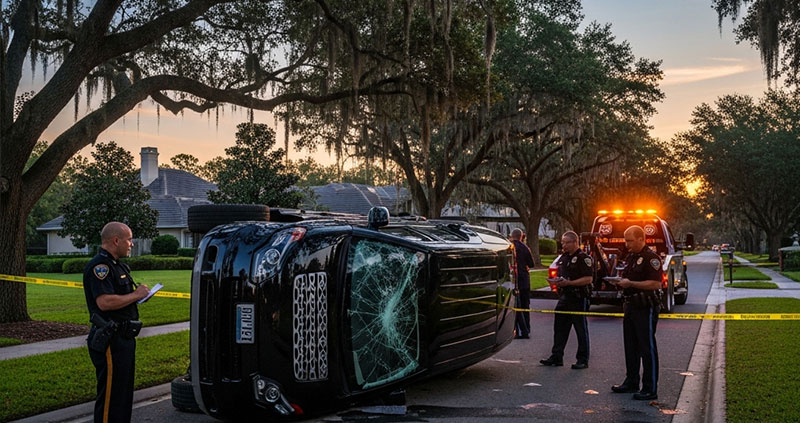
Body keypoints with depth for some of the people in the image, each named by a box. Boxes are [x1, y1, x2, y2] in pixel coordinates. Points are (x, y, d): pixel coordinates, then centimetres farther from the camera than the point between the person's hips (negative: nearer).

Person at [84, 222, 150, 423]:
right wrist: (136, 295, -17)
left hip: (124, 339, 11)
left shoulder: (117, 265, 18)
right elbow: (104, 302, -27)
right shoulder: (100, 266, -15)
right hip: (110, 341, -10)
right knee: (110, 396, -5)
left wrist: (139, 293, 9)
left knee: (124, 393, 17)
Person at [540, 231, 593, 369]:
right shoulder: (563, 258, 15)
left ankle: (583, 360, 8)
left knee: (581, 329, 1)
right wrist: (558, 281, 2)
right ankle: (556, 356, 15)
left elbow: (588, 279, -17)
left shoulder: (583, 258, -10)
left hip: (579, 298, -8)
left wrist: (568, 283, -22)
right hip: (564, 296, 8)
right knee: (559, 328, 9)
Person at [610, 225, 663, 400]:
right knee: (630, 347, 15)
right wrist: (619, 282, 5)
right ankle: (631, 382, 26)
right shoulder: (630, 257, 15)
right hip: (630, 306, 9)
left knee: (647, 348, -4)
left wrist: (630, 284, -22)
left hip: (646, 308, -9)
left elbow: (656, 283, -22)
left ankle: (650, 389, 2)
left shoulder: (651, 257, -14)